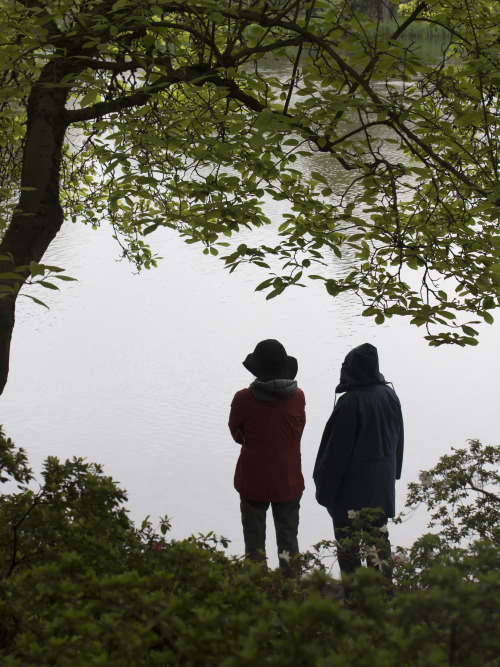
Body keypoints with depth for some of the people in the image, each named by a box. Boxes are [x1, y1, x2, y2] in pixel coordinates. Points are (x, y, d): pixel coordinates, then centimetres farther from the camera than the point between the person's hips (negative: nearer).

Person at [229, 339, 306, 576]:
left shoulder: (243, 399, -17)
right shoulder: (297, 397, -9)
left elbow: (237, 434, -2)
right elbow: (299, 431, 5)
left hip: (253, 482, -2)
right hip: (289, 482, 2)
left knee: (254, 544, 12)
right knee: (288, 542, 16)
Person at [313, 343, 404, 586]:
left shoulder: (349, 403, -22)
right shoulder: (389, 395, -2)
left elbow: (336, 450, -18)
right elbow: (398, 440, 10)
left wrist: (324, 489, -9)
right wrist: (393, 473, 23)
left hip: (352, 485, -7)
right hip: (382, 481, 7)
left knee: (347, 541, 6)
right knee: (379, 534, 18)